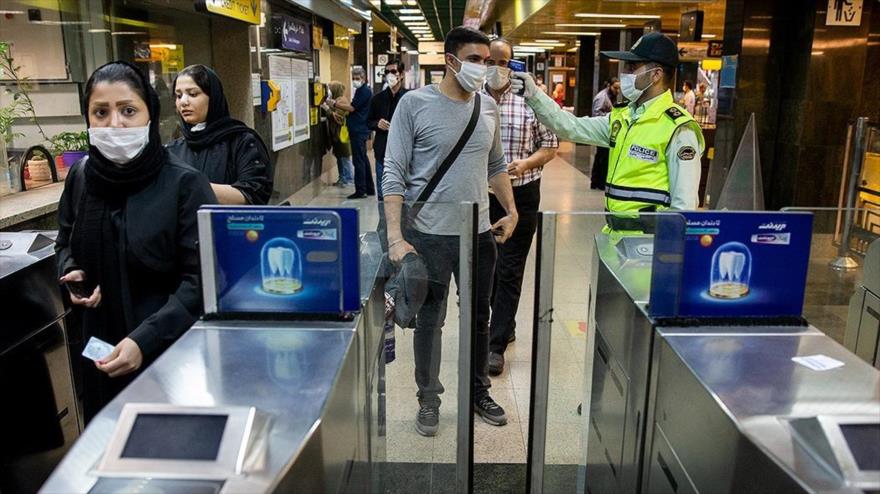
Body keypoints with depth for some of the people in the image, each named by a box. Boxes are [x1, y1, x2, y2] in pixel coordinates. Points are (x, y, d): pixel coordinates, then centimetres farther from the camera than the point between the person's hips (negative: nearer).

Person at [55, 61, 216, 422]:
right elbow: (65, 242, 18)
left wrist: (145, 340, -25)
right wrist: (72, 273, -3)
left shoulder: (184, 184, -17)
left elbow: (201, 279, -18)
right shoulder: (81, 177, -1)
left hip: (175, 349, -4)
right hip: (102, 346, 5)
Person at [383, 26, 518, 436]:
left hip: (479, 233, 5)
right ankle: (429, 399, 27)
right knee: (430, 319, 8)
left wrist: (511, 210, 10)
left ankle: (479, 393, 35)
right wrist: (395, 237, -17)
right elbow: (394, 173, -11)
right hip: (429, 234, -4)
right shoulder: (415, 104, -8)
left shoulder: (487, 107, 7)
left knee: (479, 318, 16)